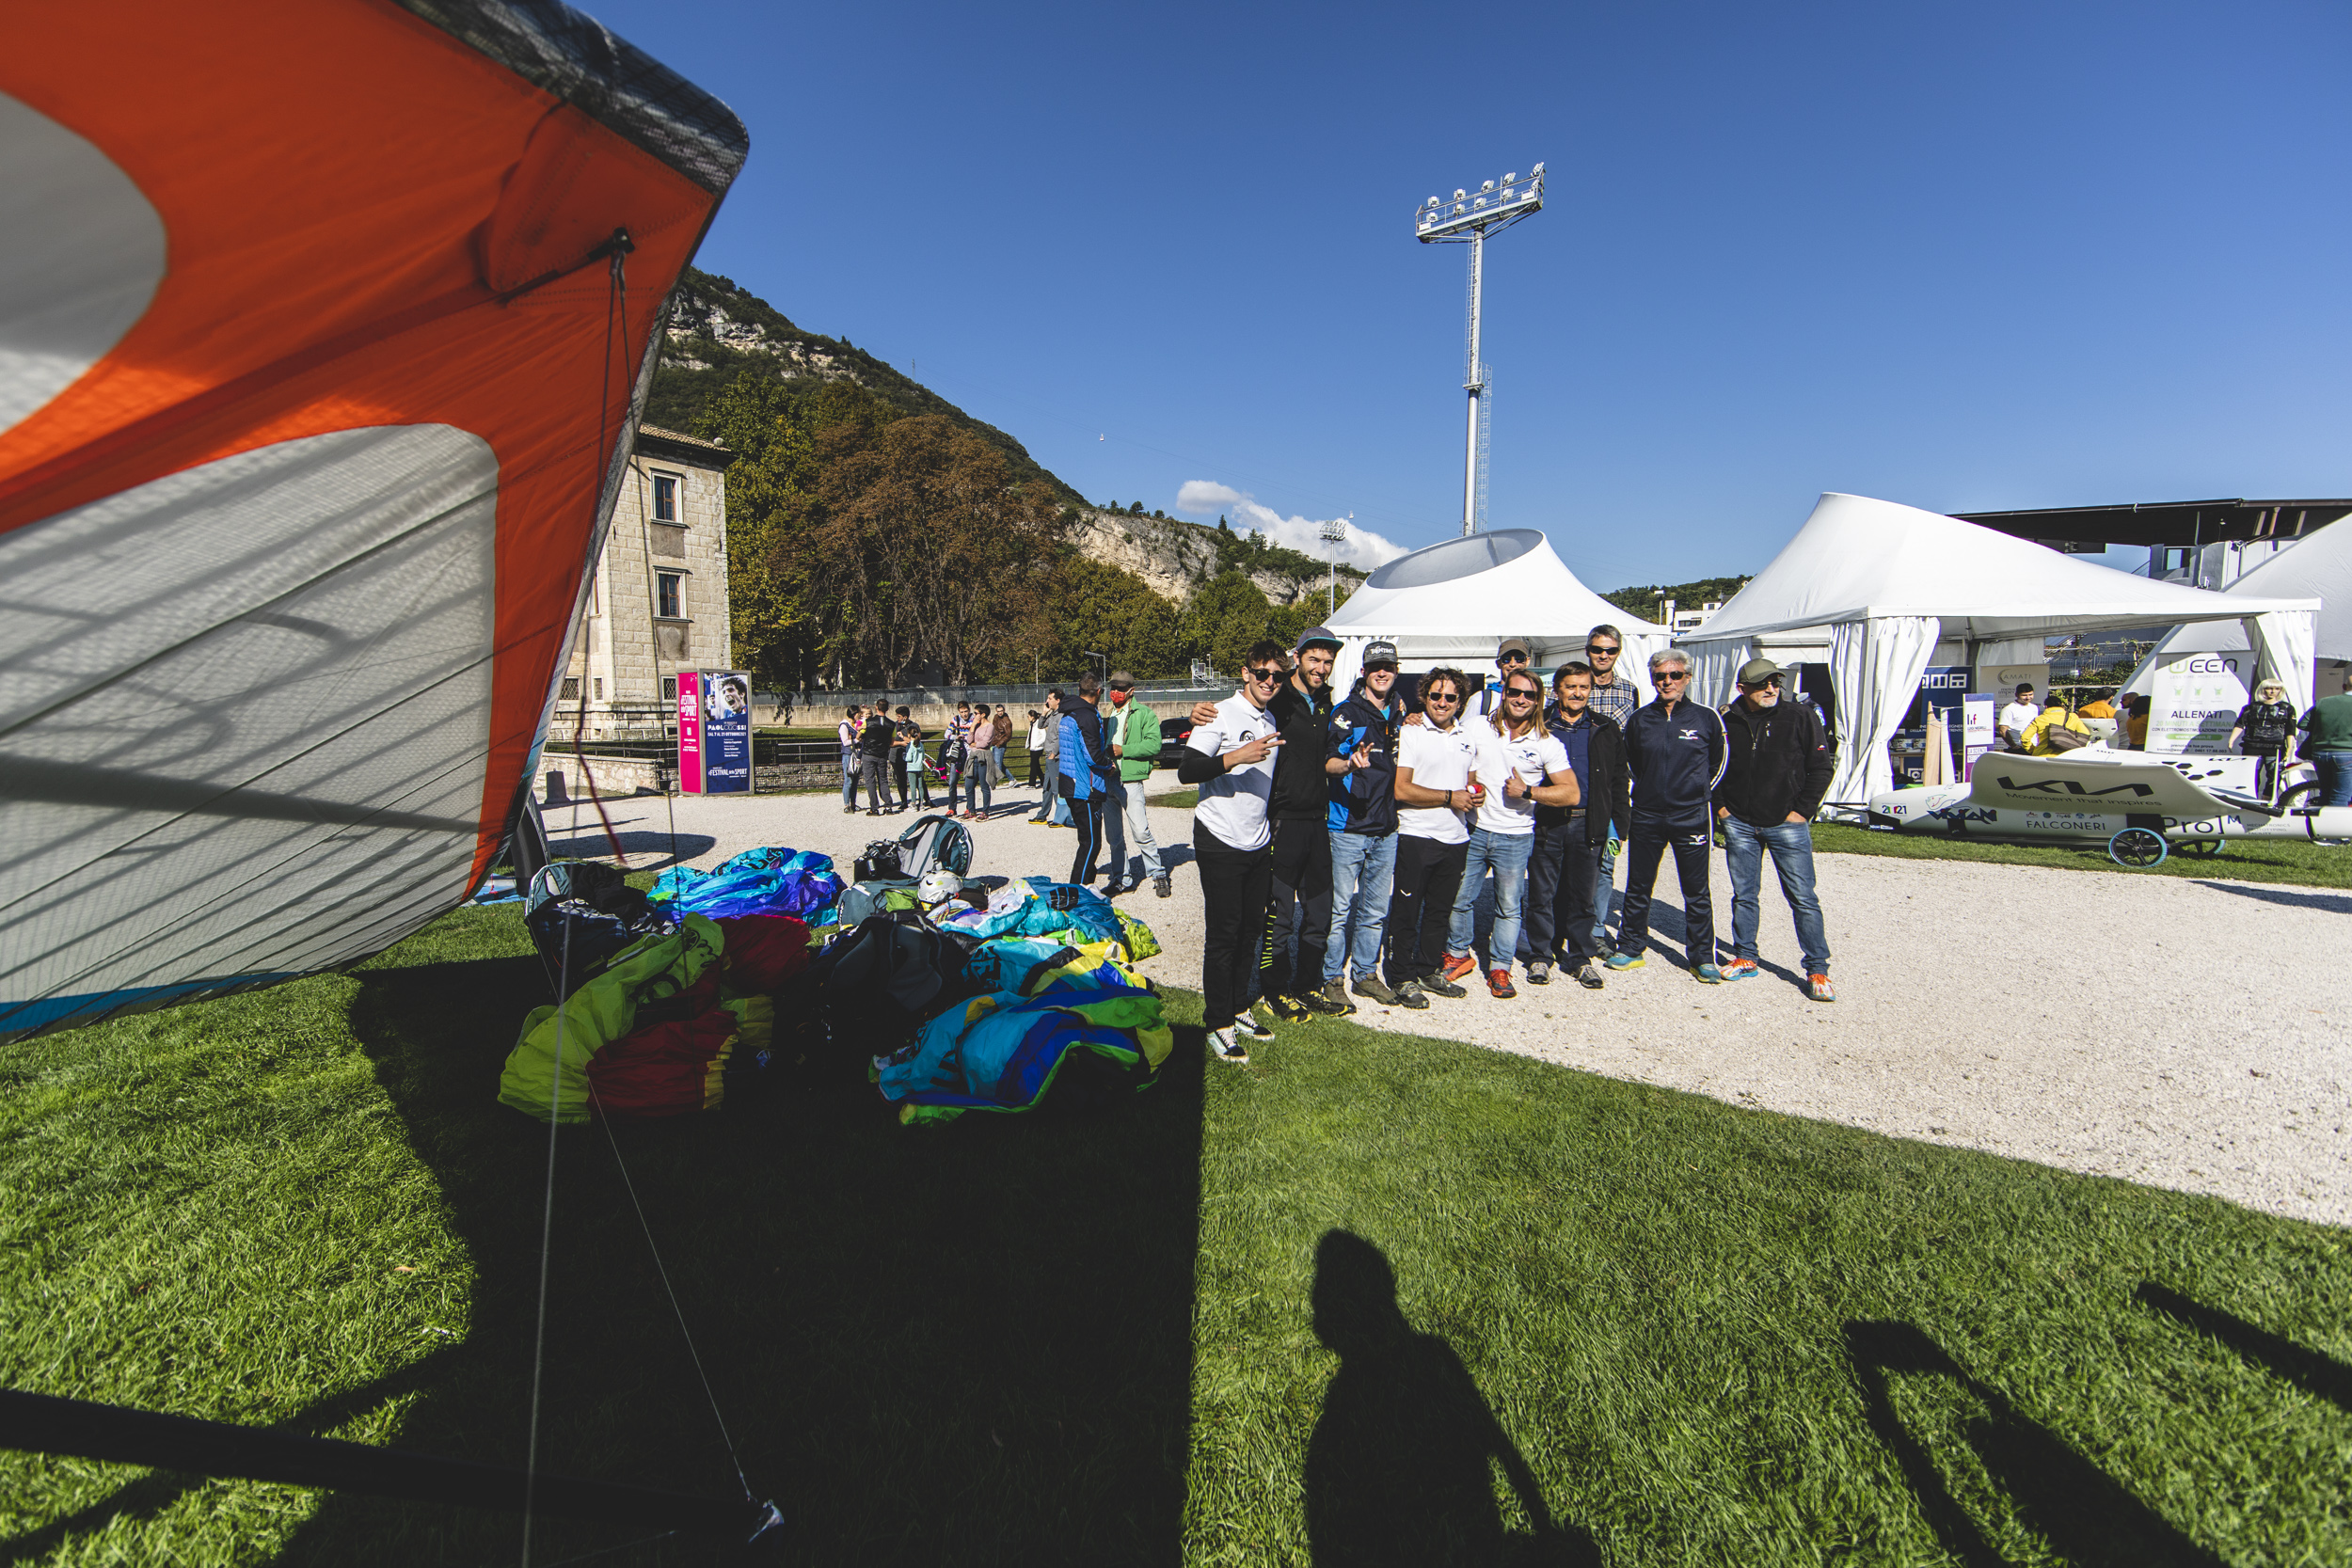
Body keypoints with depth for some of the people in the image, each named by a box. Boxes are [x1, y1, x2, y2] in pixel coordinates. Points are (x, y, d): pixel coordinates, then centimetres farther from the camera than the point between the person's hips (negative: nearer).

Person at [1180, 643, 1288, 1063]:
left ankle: (1238, 1009, 25)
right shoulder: (1221, 715, -11)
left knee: (1251, 929, 11)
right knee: (1223, 933, -3)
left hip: (1259, 844, 7)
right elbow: (1187, 772, -20)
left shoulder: (1271, 721, 13)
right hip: (1221, 843, -7)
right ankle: (1219, 1024, 8)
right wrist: (1237, 756, -30)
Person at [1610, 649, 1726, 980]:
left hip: (1691, 817, -2)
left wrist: (1698, 791, 13)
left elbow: (1718, 763, 11)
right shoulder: (1640, 719, 3)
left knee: (1696, 892, 5)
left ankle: (1702, 957, 17)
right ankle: (1630, 949, 23)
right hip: (1646, 815, 2)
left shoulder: (1706, 717, -3)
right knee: (1637, 888, 10)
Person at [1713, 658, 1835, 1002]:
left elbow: (1820, 768, 0)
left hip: (1787, 825, -3)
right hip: (1739, 824, 3)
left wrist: (1802, 811, -6)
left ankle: (1817, 970, 6)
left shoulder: (1800, 717, -2)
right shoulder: (1727, 723, 5)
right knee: (1743, 895, 10)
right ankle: (1745, 959, 23)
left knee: (1803, 899, -2)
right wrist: (1720, 805, 5)